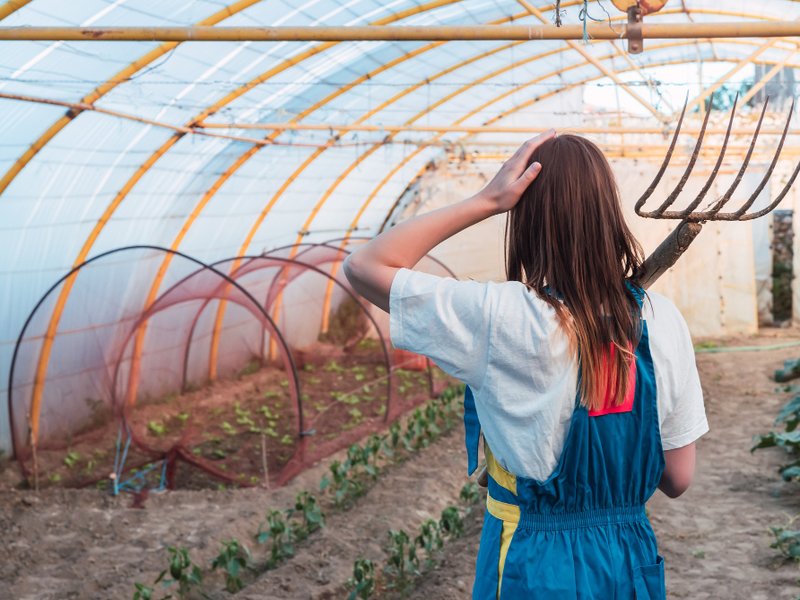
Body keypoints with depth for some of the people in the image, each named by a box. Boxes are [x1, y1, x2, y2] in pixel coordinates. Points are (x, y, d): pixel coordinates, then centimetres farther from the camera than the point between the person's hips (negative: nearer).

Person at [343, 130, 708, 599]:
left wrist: (486, 201, -14)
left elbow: (364, 266, -12)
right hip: (632, 560, 4)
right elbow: (678, 479, -4)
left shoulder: (502, 319, -22)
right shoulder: (662, 321, -10)